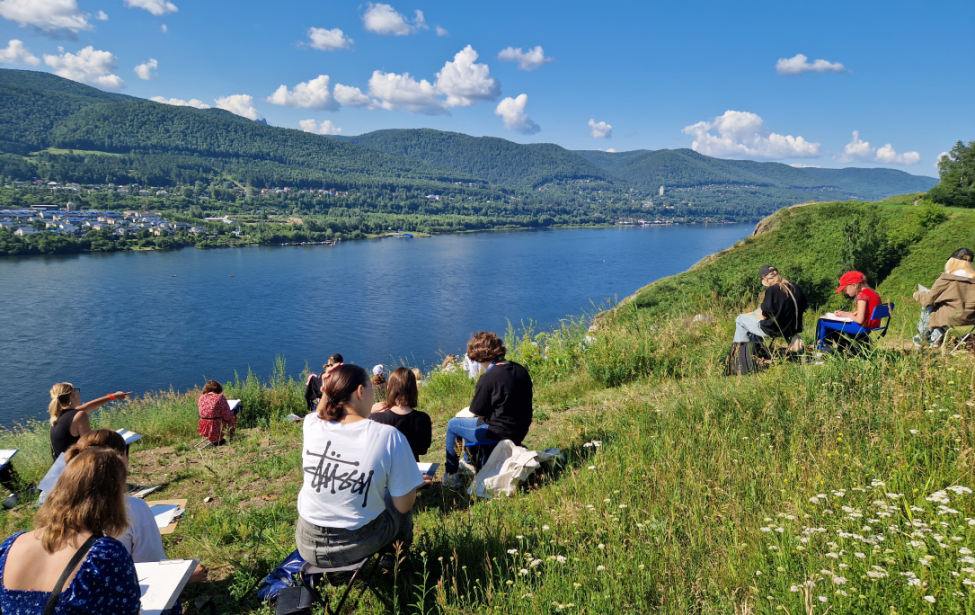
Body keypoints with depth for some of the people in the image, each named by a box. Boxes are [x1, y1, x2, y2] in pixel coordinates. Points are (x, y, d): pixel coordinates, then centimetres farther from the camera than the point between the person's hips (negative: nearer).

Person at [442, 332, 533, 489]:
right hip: (520, 432, 8)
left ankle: (450, 475, 22)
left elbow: (478, 411, -12)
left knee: (453, 424, 14)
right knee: (471, 420, 31)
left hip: (499, 433, -8)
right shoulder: (521, 370, 0)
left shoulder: (488, 378, -22)